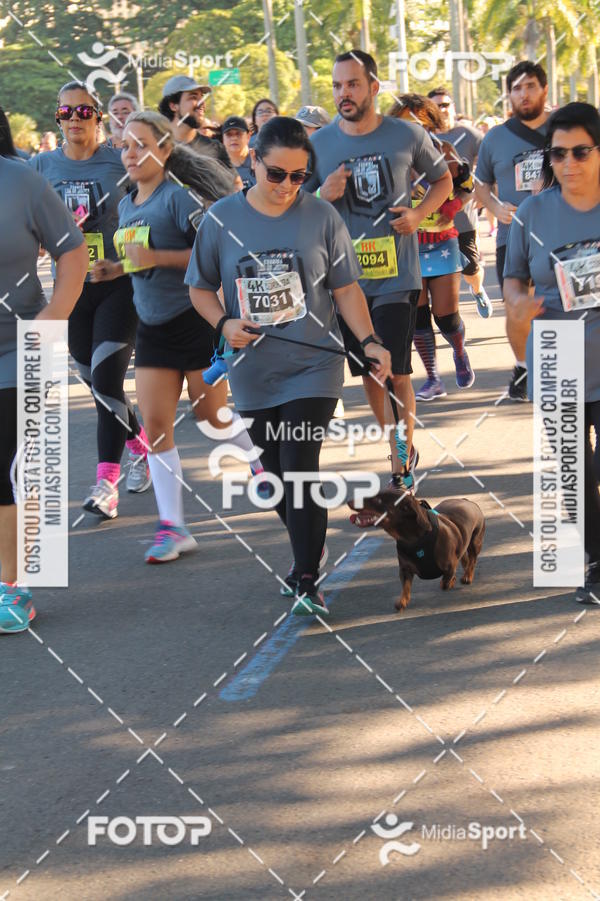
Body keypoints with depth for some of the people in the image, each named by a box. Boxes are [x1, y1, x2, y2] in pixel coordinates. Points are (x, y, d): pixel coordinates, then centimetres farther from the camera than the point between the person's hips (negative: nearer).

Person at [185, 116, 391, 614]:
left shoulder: (322, 217, -2)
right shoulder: (222, 219, 0)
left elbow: (345, 288, 2)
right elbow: (200, 287, 9)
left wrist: (369, 340, -12)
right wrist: (225, 323, -10)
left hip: (313, 367, -2)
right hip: (253, 372, 3)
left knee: (300, 468, -13)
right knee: (275, 471, 12)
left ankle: (307, 581, -10)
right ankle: (306, 554, 32)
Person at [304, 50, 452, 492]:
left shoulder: (408, 136, -2)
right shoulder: (318, 144, 1)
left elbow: (442, 180, 14)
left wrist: (418, 215, -4)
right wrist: (323, 196, -14)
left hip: (397, 274, -2)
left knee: (396, 373, -7)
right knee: (369, 372, 11)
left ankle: (400, 472, 6)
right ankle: (403, 451, 31)